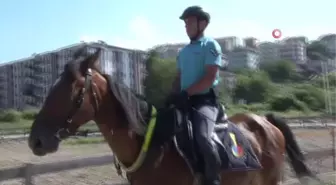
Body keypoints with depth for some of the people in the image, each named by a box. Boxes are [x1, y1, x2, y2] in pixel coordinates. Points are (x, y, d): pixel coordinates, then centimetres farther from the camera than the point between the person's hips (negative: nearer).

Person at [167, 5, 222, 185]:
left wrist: (186, 93, -22)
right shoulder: (183, 51, 18)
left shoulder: (211, 45, -3)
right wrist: (173, 97, 2)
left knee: (202, 137, -31)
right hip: (185, 101, 8)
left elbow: (209, 78, -14)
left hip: (205, 100, -8)